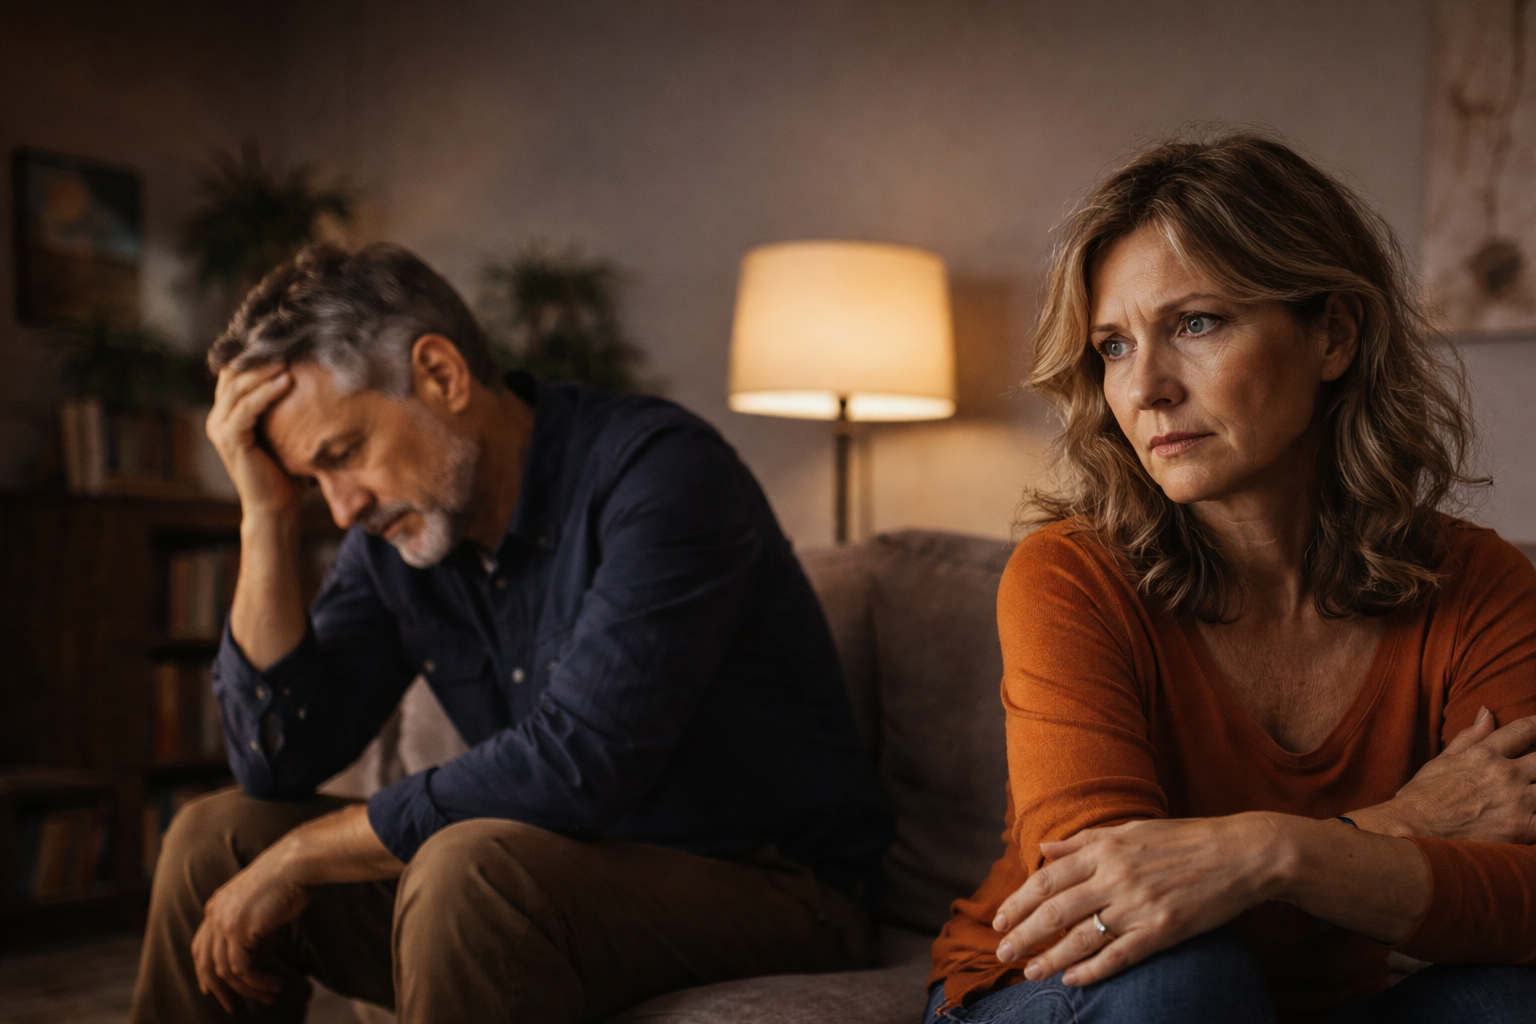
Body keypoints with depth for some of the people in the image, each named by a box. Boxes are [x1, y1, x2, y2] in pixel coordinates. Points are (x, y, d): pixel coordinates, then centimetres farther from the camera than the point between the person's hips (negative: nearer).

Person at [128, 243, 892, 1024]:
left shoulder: (661, 471, -20)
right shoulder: (394, 530, 3)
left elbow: (572, 769, -28)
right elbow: (279, 759, 0)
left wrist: (300, 856, -18)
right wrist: (266, 516, -9)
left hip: (766, 892, -7)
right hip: (576, 881, 7)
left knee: (470, 867, -35)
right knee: (216, 838, 2)